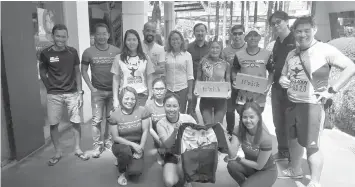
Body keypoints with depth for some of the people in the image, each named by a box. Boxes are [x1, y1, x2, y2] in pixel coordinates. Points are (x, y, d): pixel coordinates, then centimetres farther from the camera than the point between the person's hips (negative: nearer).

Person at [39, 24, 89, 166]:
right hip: (53, 94, 0)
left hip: (72, 93, 1)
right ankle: (57, 153, 22)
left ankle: (78, 149, 21)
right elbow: (42, 73, 6)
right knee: (53, 124, 5)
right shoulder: (45, 53, -4)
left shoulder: (72, 52, -1)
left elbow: (77, 72, 5)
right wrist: (51, 88, -1)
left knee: (76, 122, 4)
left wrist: (80, 92, 1)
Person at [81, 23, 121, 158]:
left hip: (113, 90, 1)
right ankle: (97, 145, 15)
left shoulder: (116, 51, 0)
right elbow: (83, 71, 4)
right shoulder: (88, 52, -2)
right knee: (96, 120, 0)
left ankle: (108, 141, 27)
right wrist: (91, 87, -4)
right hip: (97, 91, -1)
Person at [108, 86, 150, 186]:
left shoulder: (142, 110, -12)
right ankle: (121, 172, -3)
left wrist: (140, 148, -13)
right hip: (121, 145, 0)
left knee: (135, 171, -22)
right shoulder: (114, 114, -13)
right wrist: (132, 144, -21)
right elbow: (115, 137, -11)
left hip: (137, 146, 1)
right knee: (125, 150, -37)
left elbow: (145, 131, -8)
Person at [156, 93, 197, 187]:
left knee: (182, 164, -32)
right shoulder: (161, 123, -10)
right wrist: (175, 131, -37)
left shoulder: (188, 118, -12)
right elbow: (167, 145, -19)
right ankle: (183, 174, 14)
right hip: (171, 156, 1)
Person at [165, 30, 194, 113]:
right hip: (168, 89, 1)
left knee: (181, 113, 5)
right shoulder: (166, 55, 3)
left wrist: (190, 92, -2)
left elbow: (190, 75, 0)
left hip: (182, 88, -1)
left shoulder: (187, 55, -1)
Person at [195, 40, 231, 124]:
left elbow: (228, 80, 7)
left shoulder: (225, 64, 3)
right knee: (207, 124, 2)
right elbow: (198, 79, 7)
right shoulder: (203, 62, 2)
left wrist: (229, 90, -10)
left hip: (221, 98, 0)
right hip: (205, 98, 0)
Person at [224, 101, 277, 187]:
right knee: (232, 165, -25)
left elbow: (259, 165, -20)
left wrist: (238, 158, -18)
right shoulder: (239, 130, -17)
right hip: (251, 166, 4)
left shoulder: (266, 138, -29)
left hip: (267, 171, -4)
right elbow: (232, 155, -27)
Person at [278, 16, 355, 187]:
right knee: (294, 139, 20)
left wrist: (331, 90, -16)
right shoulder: (292, 54, 9)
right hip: (292, 104, 7)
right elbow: (283, 75, 20)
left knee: (311, 145, -2)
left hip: (311, 105, -7)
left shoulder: (325, 50, -9)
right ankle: (295, 170, 40)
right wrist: (282, 80, -4)